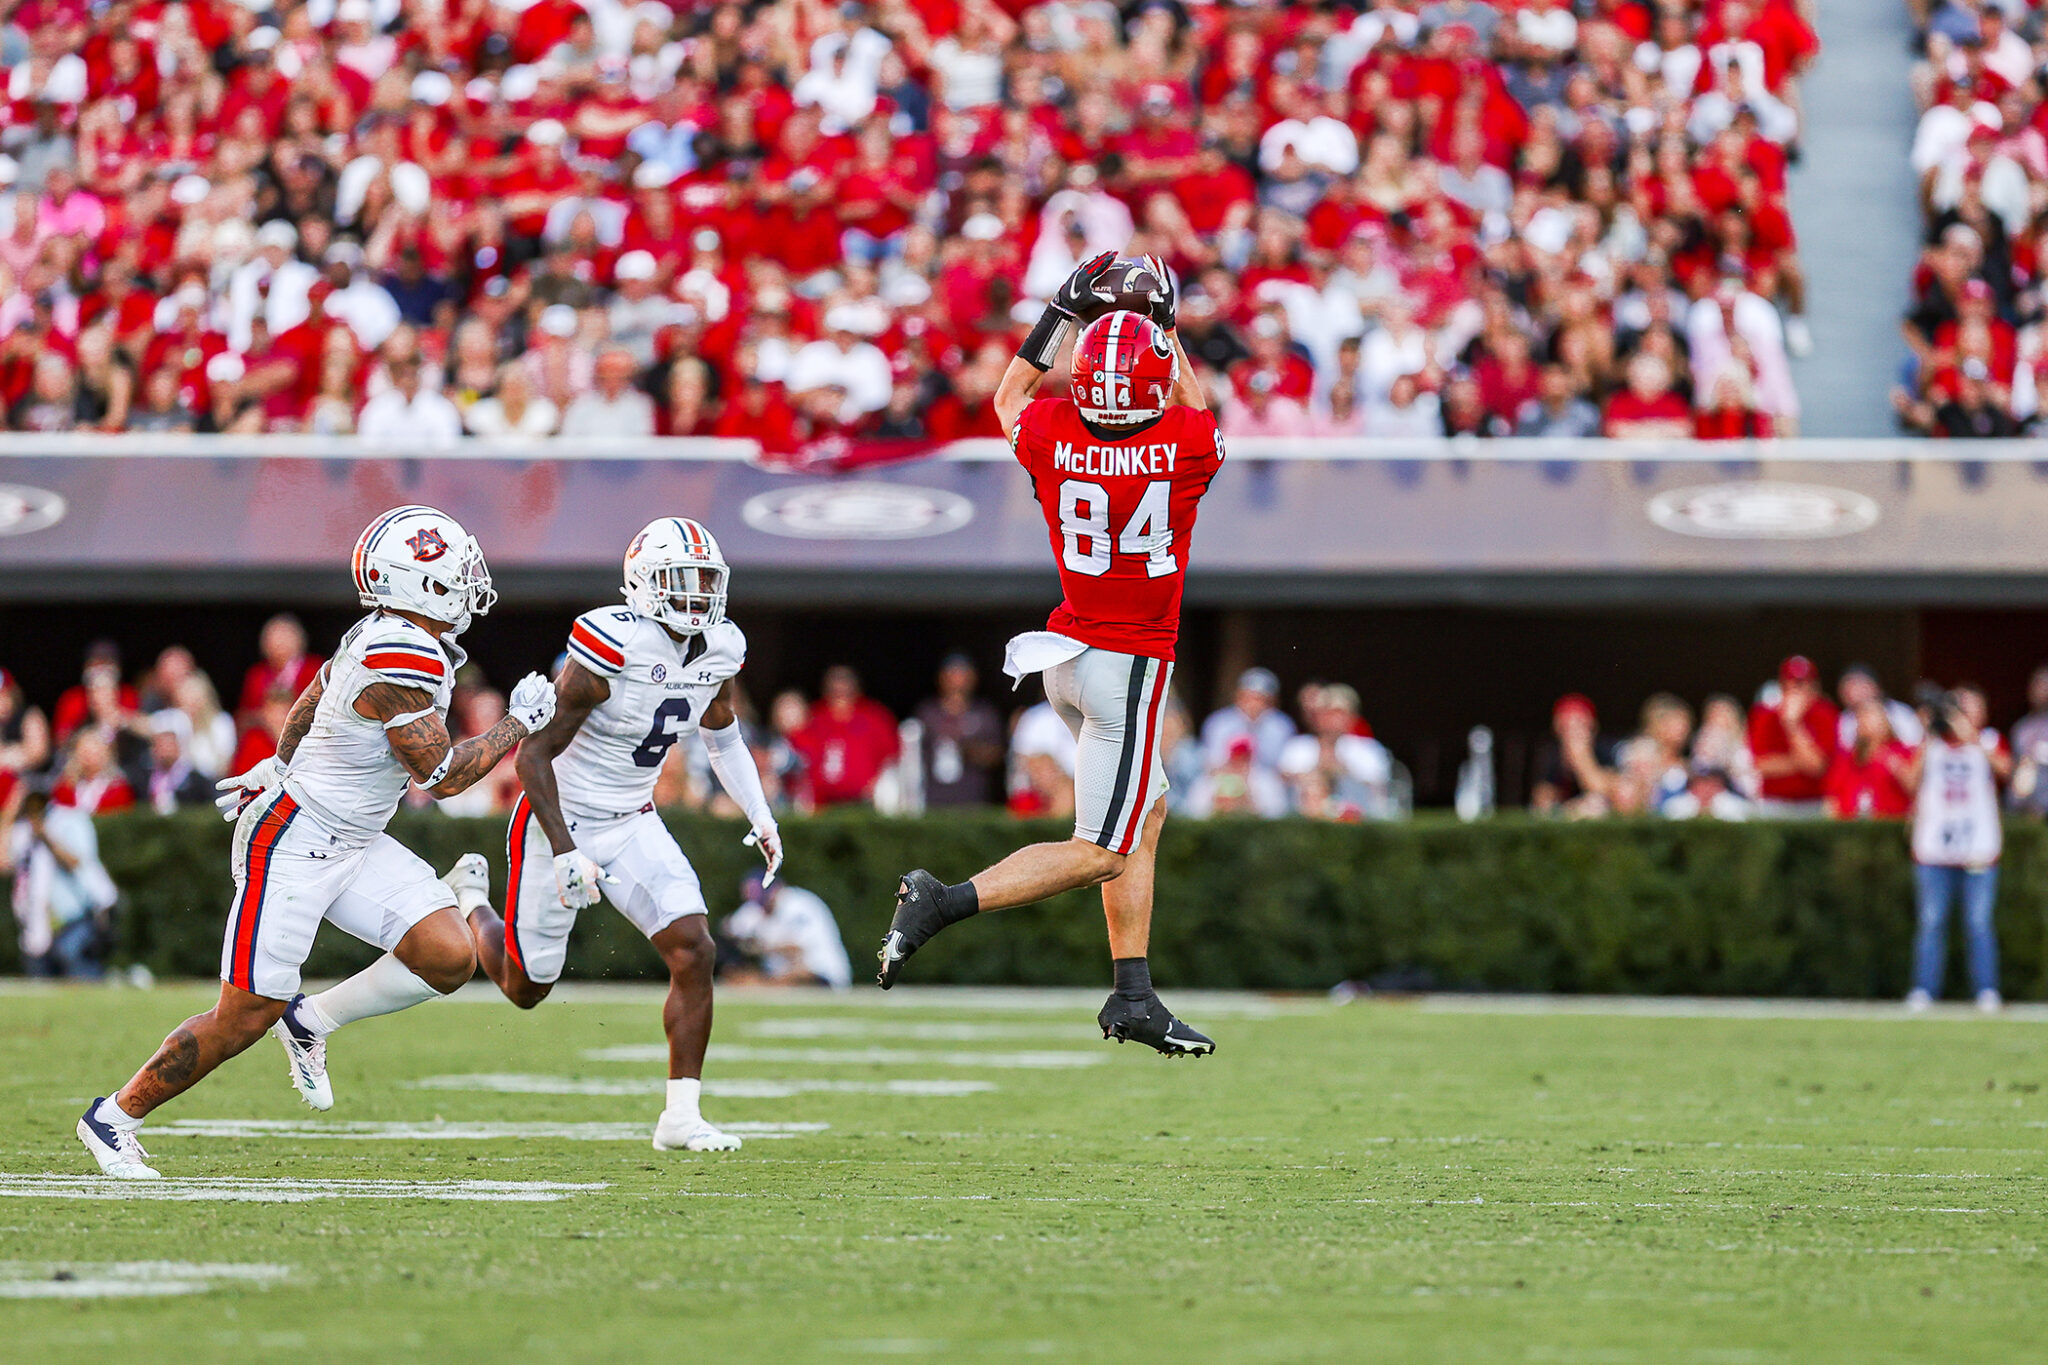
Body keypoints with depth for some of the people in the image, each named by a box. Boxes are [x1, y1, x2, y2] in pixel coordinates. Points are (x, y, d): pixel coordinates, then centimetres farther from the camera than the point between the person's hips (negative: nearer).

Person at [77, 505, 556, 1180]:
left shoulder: (380, 638, 5)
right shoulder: (401, 662, -24)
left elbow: (310, 702, 23)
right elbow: (442, 775, -19)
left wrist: (280, 765, 39)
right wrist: (521, 723, -7)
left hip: (353, 846, 9)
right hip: (292, 845, -9)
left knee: (450, 957, -6)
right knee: (246, 1018, -3)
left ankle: (312, 1021, 14)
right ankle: (114, 1118, 14)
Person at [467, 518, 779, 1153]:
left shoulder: (719, 651, -4)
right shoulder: (610, 650, -26)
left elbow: (722, 735, 18)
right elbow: (535, 754, -22)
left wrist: (762, 818, 10)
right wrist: (565, 853, -26)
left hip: (632, 825, 6)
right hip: (560, 820, -5)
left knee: (694, 952, -13)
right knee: (526, 987, 8)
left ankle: (681, 1117, -6)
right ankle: (469, 907, 43)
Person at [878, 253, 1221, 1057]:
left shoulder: (1052, 436, -8)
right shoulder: (1186, 445, -15)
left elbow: (1009, 400, 18)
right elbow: (1195, 413, 12)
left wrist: (1062, 311, 18)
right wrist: (1167, 324, 18)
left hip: (1069, 651, 6)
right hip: (1131, 664, -6)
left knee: (1145, 812, 19)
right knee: (1102, 853, -2)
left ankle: (1134, 995, 16)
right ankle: (943, 903, -18)